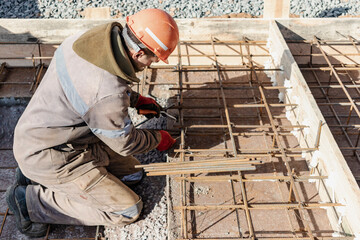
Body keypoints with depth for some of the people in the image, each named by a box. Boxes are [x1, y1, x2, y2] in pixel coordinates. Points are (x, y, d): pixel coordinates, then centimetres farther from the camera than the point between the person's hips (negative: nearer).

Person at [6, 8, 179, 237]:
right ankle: (33, 200, 1)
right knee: (129, 210, -2)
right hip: (49, 156, -9)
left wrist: (136, 100, 14)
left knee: (132, 173, 15)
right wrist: (158, 139, 5)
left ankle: (37, 174, 15)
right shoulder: (109, 94, -34)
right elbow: (125, 143, -15)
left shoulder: (92, 37, -8)